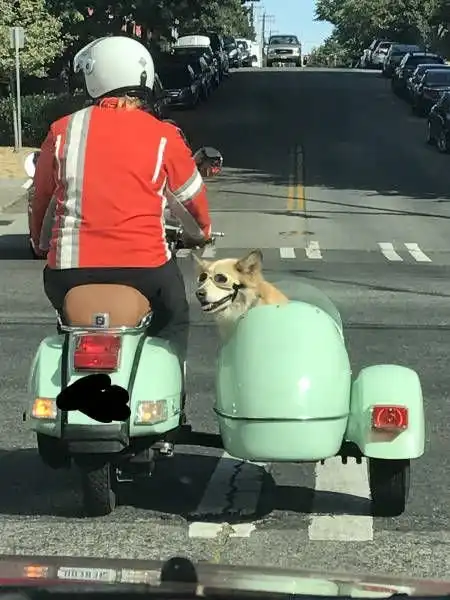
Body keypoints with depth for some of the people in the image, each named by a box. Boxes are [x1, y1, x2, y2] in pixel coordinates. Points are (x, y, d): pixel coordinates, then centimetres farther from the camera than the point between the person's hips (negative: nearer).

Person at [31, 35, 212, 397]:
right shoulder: (163, 136, 0)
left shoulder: (63, 130, 3)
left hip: (72, 272, 1)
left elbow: (41, 196, 16)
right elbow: (191, 198, 13)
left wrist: (39, 240, 35)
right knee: (173, 323, 28)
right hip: (144, 269, -1)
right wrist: (201, 234, 34)